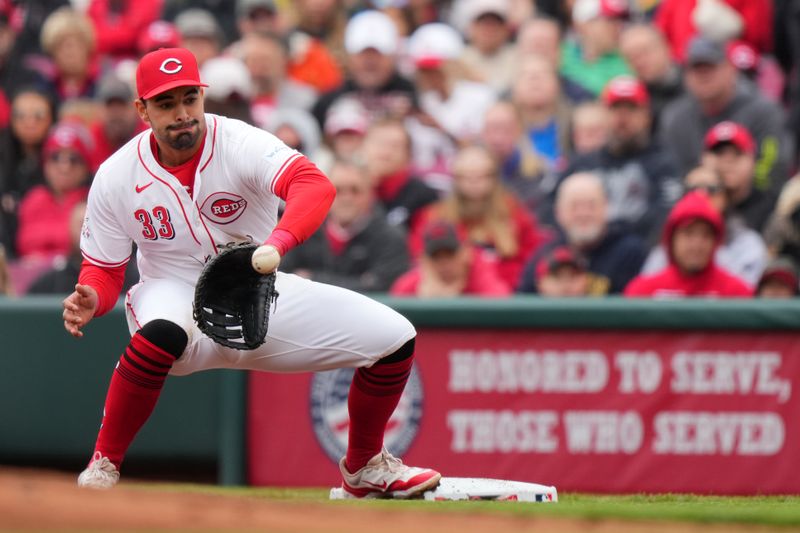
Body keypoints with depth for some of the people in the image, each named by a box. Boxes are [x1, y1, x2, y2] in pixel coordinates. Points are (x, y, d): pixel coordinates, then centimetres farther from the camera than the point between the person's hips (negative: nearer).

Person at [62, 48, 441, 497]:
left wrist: (276, 244, -58)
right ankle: (103, 465, -24)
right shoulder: (116, 177, -12)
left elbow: (316, 186, -38)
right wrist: (89, 301, -29)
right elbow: (104, 271, -3)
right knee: (162, 332, -42)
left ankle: (365, 467, 18)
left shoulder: (242, 145, -19)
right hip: (177, 294, -2)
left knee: (395, 338, -7)